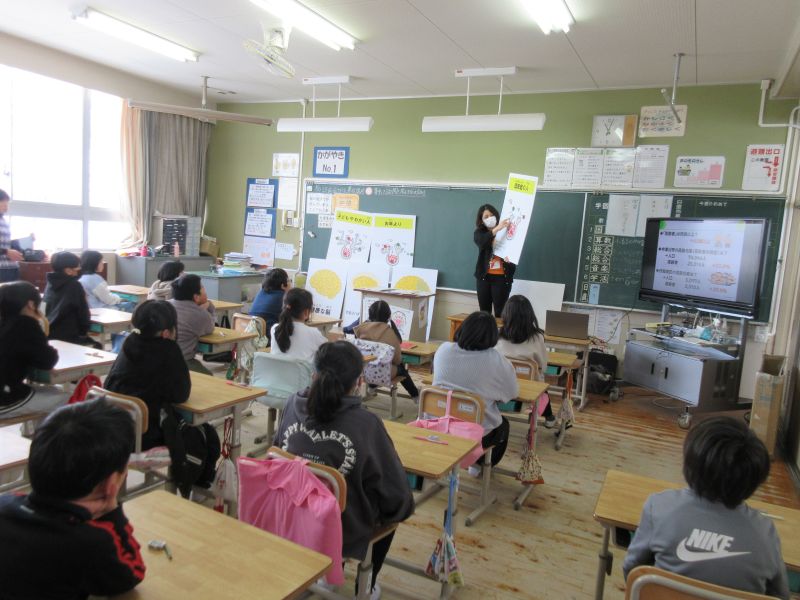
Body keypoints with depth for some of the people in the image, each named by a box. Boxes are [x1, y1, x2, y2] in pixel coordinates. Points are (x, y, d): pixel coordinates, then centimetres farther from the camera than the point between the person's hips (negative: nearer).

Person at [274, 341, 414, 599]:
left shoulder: (293, 406, -14)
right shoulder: (366, 424, -25)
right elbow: (395, 493, -14)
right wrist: (402, 508, 8)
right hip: (345, 534, -4)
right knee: (393, 508, 26)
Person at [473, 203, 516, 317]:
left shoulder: (505, 231, 1)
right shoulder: (479, 233, 5)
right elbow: (482, 241, -18)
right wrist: (496, 229, -31)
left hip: (502, 277, -2)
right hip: (484, 276, 2)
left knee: (499, 312, -3)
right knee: (484, 311, 9)